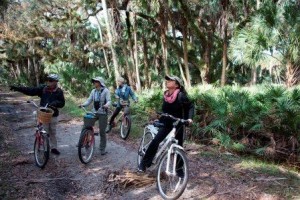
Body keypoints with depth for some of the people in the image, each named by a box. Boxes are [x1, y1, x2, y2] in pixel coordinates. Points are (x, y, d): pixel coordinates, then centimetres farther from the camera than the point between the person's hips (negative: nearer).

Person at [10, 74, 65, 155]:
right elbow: (31, 91, -10)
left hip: (53, 115, 0)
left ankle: (54, 148, 24)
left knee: (53, 133, 12)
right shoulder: (43, 88, -5)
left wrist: (54, 103, -24)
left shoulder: (59, 91, -6)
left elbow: (62, 103, -4)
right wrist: (18, 88, -19)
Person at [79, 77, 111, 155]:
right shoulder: (93, 91, 6)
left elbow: (109, 100, -15)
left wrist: (107, 105, -37)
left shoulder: (105, 91, -8)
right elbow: (89, 100, 6)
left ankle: (102, 149, 14)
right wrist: (83, 104, -12)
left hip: (103, 113, -5)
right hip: (94, 112, 5)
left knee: (102, 131, 2)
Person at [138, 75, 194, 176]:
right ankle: (144, 163, 1)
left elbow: (190, 106, -8)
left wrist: (189, 118, -22)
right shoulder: (165, 95, -1)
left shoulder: (181, 96, -16)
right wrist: (160, 120, 9)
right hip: (166, 123, 4)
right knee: (155, 141, -10)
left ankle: (179, 169, 20)